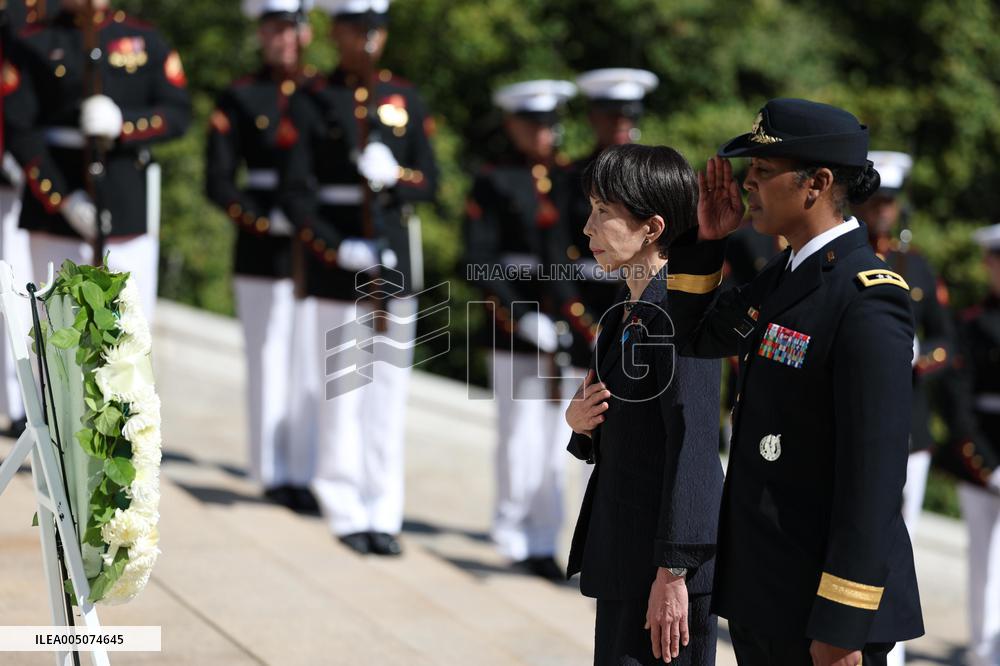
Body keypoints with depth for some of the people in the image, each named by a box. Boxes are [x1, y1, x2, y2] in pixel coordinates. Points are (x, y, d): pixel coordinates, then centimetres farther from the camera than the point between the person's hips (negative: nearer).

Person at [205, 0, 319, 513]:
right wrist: (266, 220, -14)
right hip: (263, 254, -1)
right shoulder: (240, 98, 3)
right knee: (269, 364, 3)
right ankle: (273, 474, 10)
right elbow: (217, 182, -2)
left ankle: (304, 473, 7)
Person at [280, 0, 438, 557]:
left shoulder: (407, 99, 8)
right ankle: (347, 513, 9)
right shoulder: (312, 103, -1)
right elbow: (297, 196, -6)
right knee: (341, 385, 0)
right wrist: (340, 251, -18)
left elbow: (431, 182, 6)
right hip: (336, 258, -3)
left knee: (391, 385, 3)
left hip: (395, 254, 3)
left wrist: (395, 175, -15)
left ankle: (385, 515, 9)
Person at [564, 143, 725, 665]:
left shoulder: (678, 312, -15)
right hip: (622, 556, 9)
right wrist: (580, 424, -3)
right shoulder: (624, 314, 13)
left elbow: (693, 442, -21)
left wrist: (673, 571, -23)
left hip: (663, 558, -9)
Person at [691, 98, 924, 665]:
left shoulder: (867, 301, -20)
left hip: (817, 603, -9)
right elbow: (697, 338, 22)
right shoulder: (785, 275, 8)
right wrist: (707, 242, 6)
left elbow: (874, 470, -23)